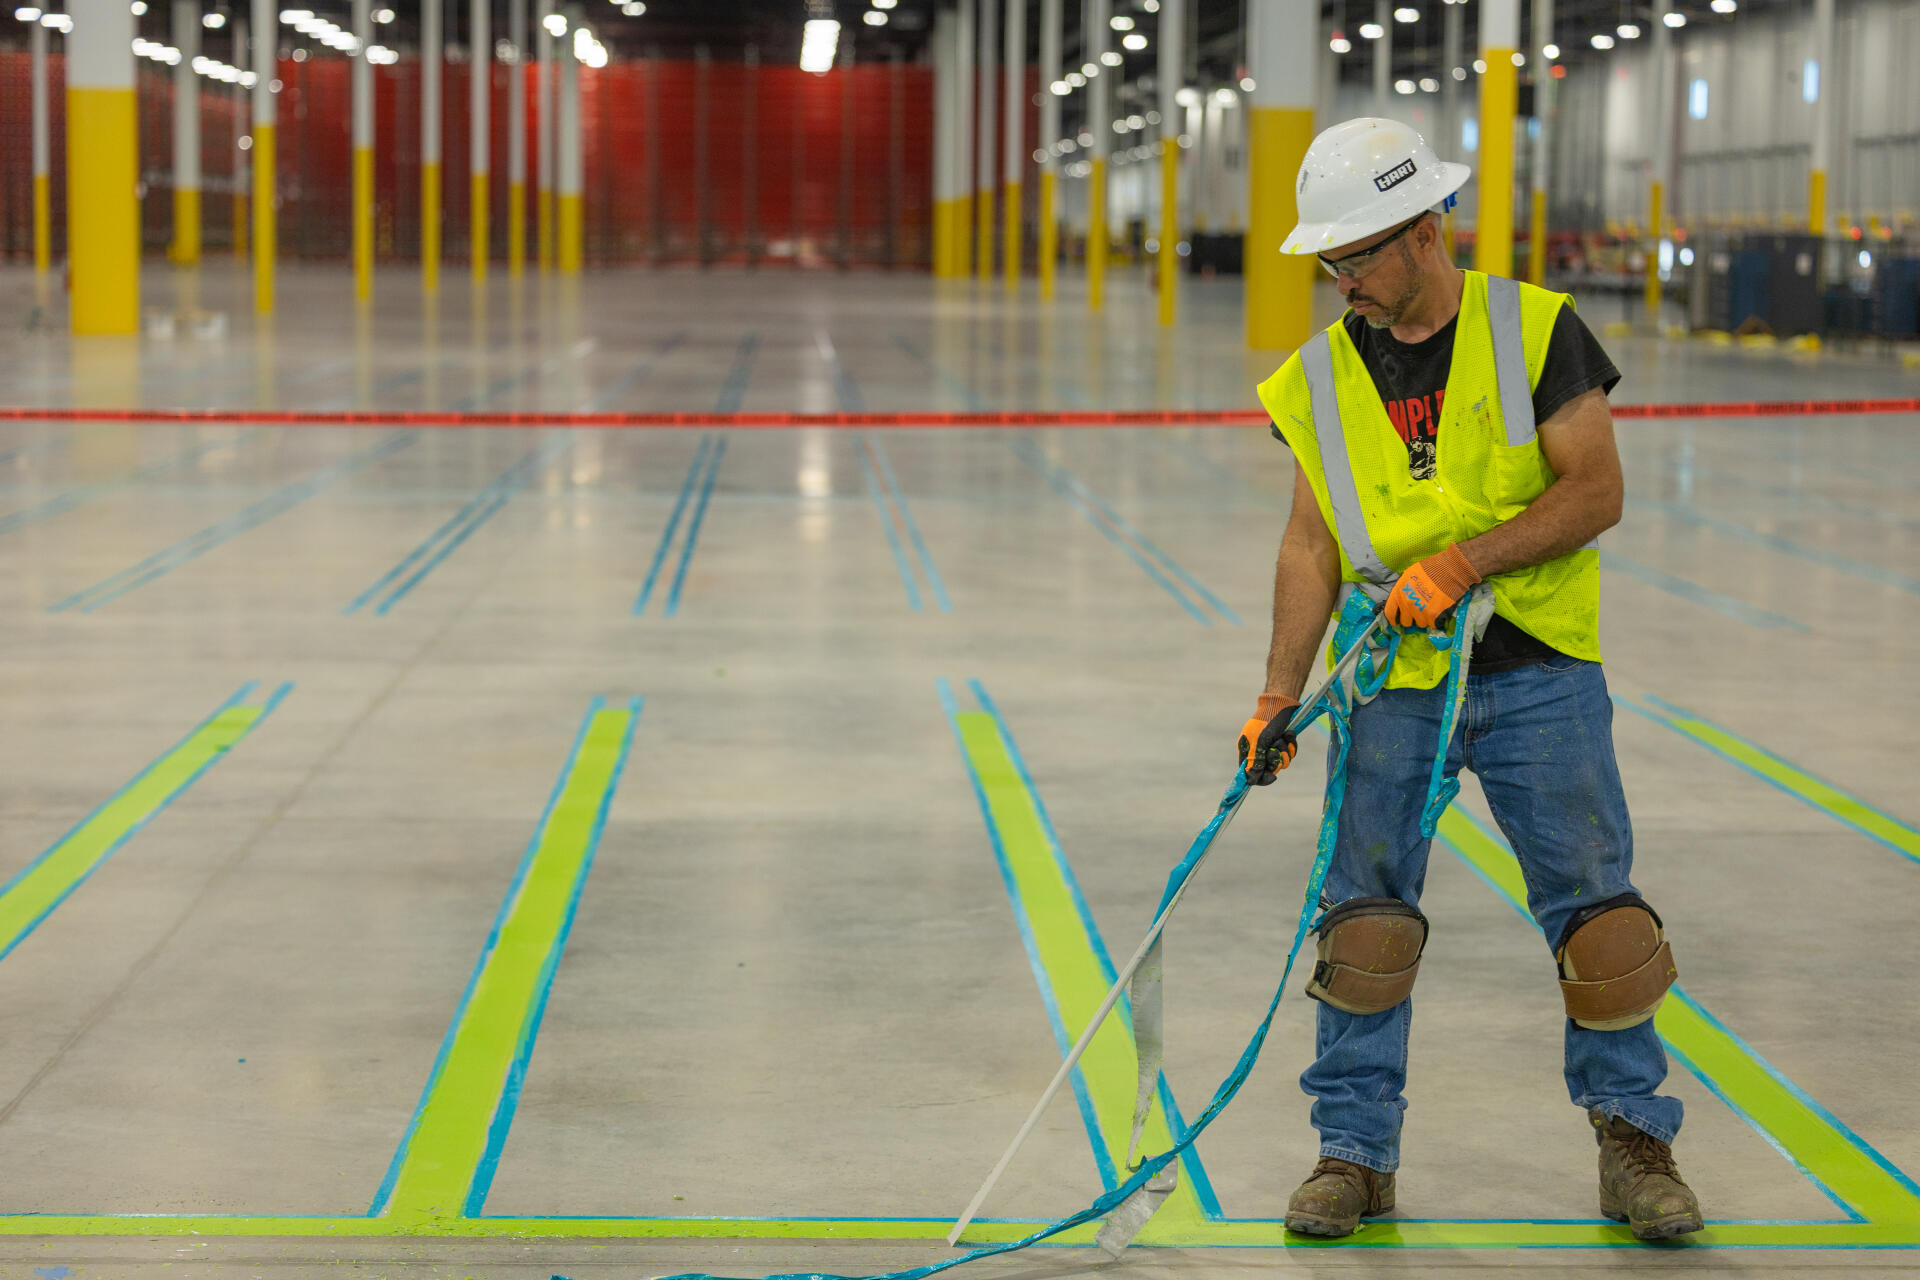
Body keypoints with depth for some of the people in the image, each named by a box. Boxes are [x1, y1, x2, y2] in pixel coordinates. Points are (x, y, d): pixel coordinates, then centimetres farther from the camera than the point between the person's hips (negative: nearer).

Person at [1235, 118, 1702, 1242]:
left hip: (1538, 674, -2)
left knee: (1597, 907, 0)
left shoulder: (1536, 330, -5)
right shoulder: (1323, 373, 5)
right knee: (1365, 916, -1)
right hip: (1393, 683, 2)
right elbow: (1314, 540, 6)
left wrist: (1462, 560, -18)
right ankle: (1356, 1151, 11)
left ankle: (1634, 1139, 15)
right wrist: (1281, 694, 0)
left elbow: (1596, 492, -9)